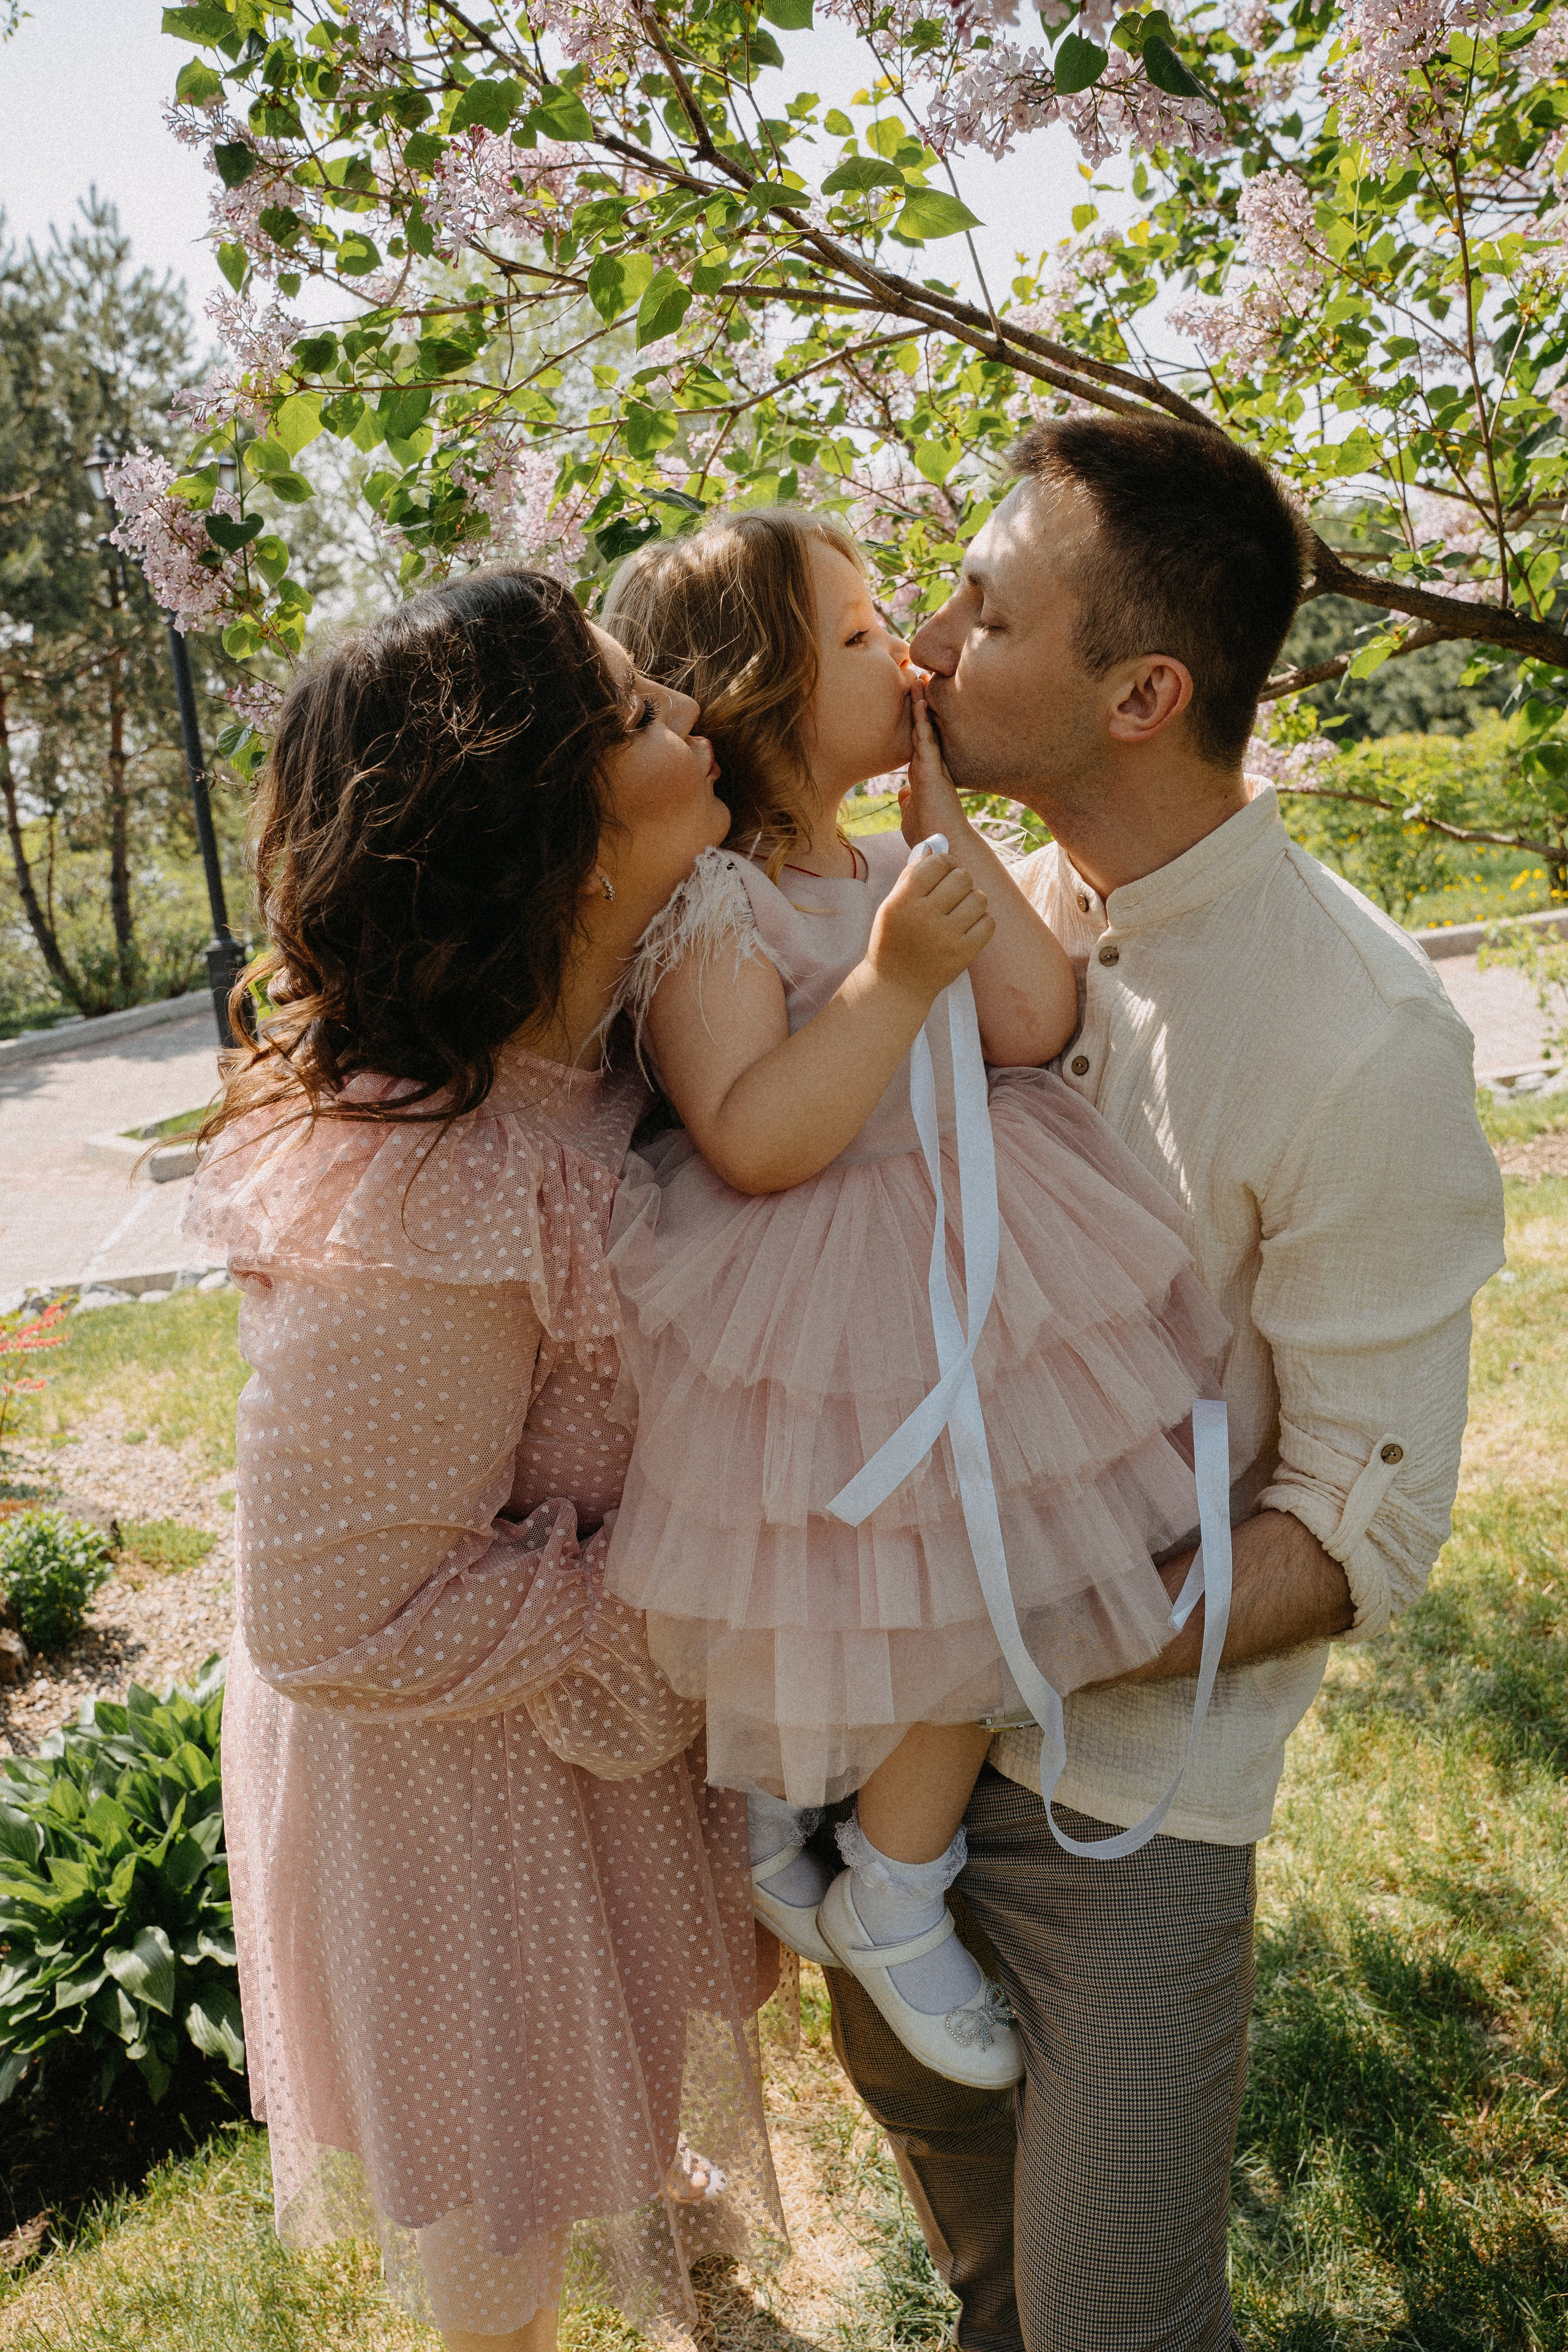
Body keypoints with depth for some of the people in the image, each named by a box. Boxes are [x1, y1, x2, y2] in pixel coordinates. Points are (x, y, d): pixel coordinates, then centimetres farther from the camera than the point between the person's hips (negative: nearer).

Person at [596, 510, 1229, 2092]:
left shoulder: (896, 872, 7)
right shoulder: (705, 905, -17)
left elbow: (1034, 1024, -3)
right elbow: (751, 1145, -25)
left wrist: (948, 824, -4)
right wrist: (895, 977, -30)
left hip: (960, 1281, 8)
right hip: (802, 1329, -7)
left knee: (970, 1601, 14)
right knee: (793, 1631, 8)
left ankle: (891, 1896, 36)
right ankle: (756, 1819, 41)